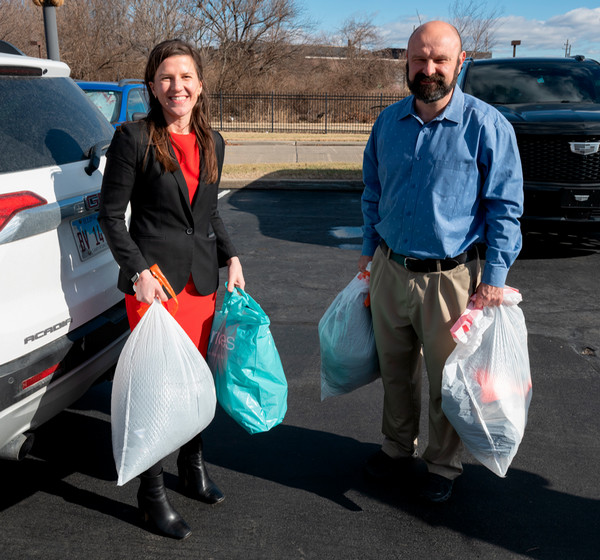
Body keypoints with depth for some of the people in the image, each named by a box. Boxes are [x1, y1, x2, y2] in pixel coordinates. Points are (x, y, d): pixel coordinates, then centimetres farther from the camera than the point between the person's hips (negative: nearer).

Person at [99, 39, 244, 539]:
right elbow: (111, 213, -6)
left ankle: (193, 467, 35)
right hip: (154, 278, -5)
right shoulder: (134, 139, -7)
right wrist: (139, 271, -15)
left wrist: (231, 257, 6)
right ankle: (152, 493, 17)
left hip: (203, 276, 6)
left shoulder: (212, 143, 10)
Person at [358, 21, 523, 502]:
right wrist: (370, 249, 15)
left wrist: (495, 277, -11)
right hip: (389, 270, 5)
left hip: (450, 277, -4)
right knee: (395, 371, 18)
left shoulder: (486, 125, -10)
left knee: (448, 379, 10)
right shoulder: (388, 122, 5)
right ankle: (398, 448, 39)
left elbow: (505, 206, -8)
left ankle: (443, 466, 31)